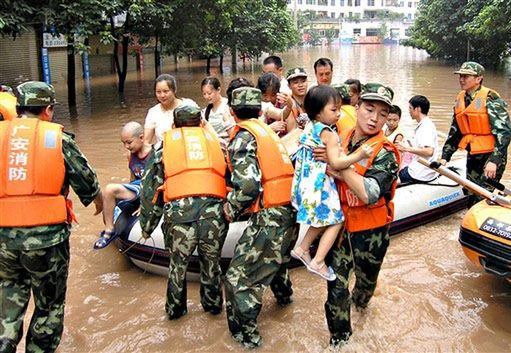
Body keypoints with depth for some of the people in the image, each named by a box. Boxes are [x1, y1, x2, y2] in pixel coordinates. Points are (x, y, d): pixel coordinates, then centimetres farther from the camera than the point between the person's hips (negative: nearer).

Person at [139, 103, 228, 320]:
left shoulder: (166, 142, 18)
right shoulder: (214, 139, 24)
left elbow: (150, 188, 16)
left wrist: (147, 226, 22)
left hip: (179, 210, -1)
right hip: (214, 210, 1)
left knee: (178, 263, 21)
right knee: (211, 261, 23)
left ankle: (175, 309, 36)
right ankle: (213, 305, 40)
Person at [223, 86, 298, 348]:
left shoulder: (243, 136, -8)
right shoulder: (268, 131, 18)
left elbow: (248, 185, -19)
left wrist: (230, 209, -3)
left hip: (269, 217, -9)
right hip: (290, 211, 9)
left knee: (239, 278, 2)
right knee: (276, 256, 36)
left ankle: (246, 335, 10)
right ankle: (283, 294, 59)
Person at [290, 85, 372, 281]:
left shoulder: (309, 128, 6)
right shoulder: (329, 134, -19)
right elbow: (335, 163, -24)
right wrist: (359, 155, -24)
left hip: (306, 182, 9)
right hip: (320, 184, -9)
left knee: (322, 220, 22)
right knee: (335, 221, 3)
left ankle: (302, 249, 29)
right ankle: (318, 262, 3)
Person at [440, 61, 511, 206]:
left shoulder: (490, 99, -15)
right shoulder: (460, 99, 8)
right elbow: (455, 131, 15)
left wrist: (494, 161, -25)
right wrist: (445, 156, 9)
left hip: (491, 155, -7)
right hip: (473, 156, 8)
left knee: (482, 197, -10)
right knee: (471, 196, 14)